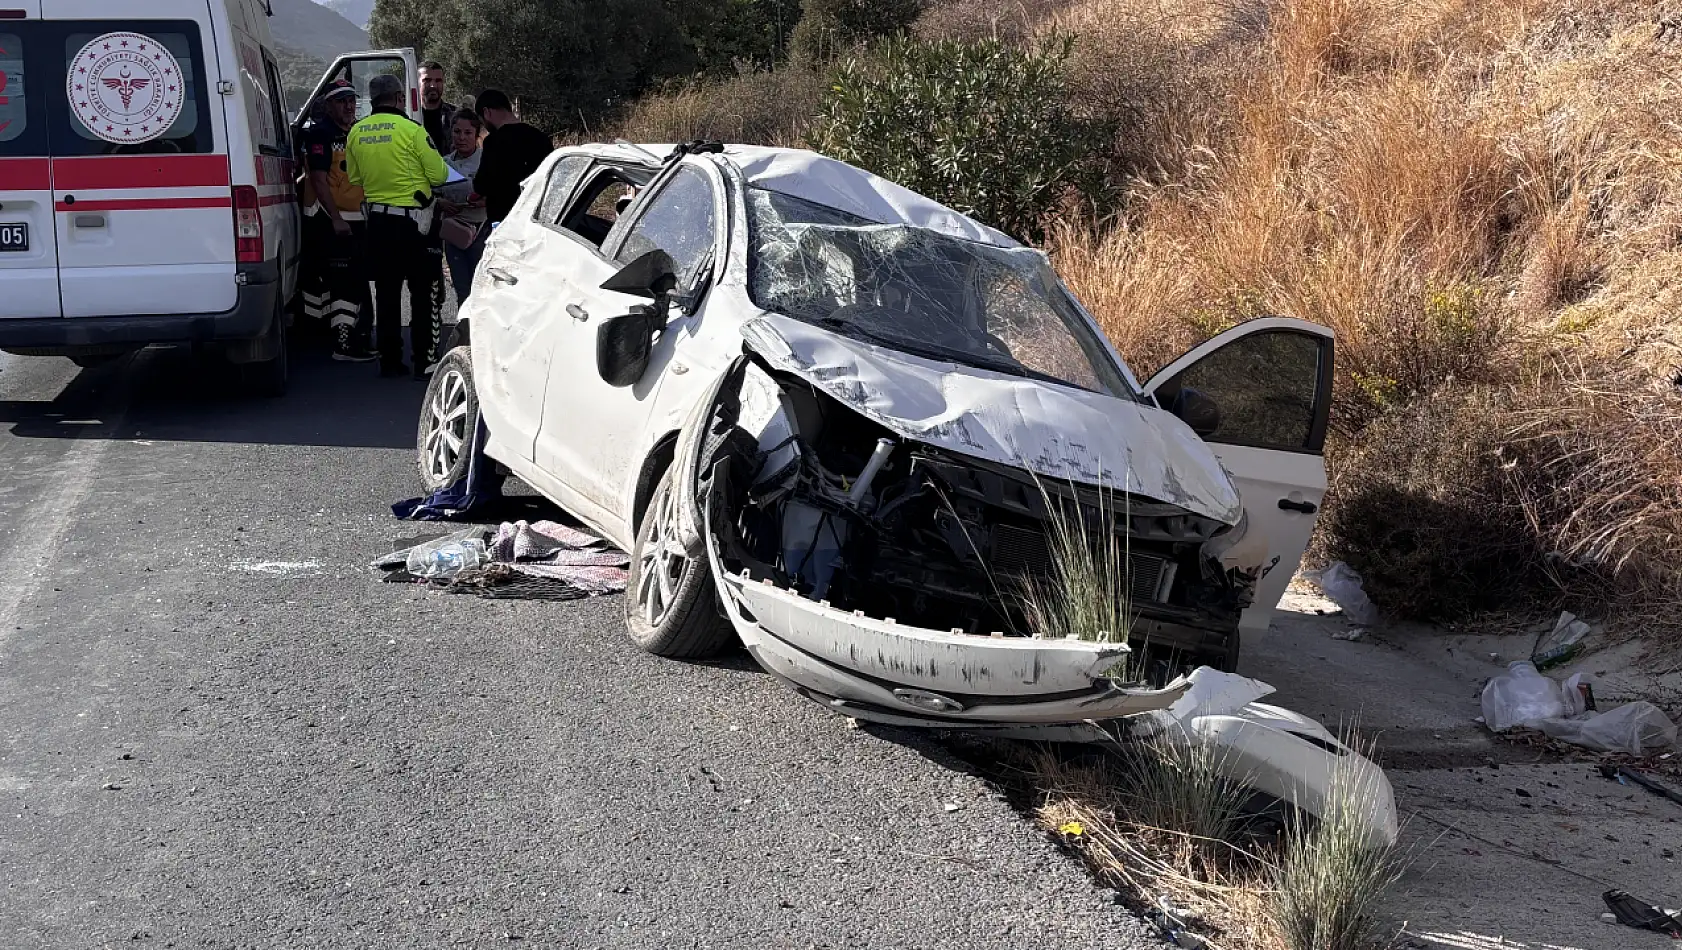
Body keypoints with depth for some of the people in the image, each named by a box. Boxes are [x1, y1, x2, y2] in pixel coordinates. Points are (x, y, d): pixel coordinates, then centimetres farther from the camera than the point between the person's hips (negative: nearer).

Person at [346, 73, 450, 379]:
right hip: (413, 220, -5)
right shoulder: (411, 129, -12)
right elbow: (439, 174, -10)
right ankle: (424, 361, 0)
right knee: (423, 292, 2)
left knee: (386, 292, 12)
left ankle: (390, 360, 14)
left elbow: (354, 177, 15)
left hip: (377, 219, 5)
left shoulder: (355, 133, 4)